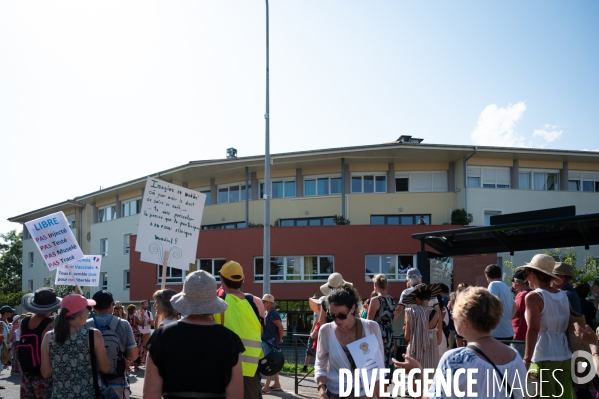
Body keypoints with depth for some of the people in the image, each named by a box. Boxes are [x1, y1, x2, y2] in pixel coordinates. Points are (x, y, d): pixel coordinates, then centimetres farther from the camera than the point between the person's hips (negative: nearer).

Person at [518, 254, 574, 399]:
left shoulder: (533, 297, -9)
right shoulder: (563, 296, 11)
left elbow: (533, 329, -19)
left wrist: (527, 360, -19)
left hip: (544, 356, -7)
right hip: (565, 355, 7)